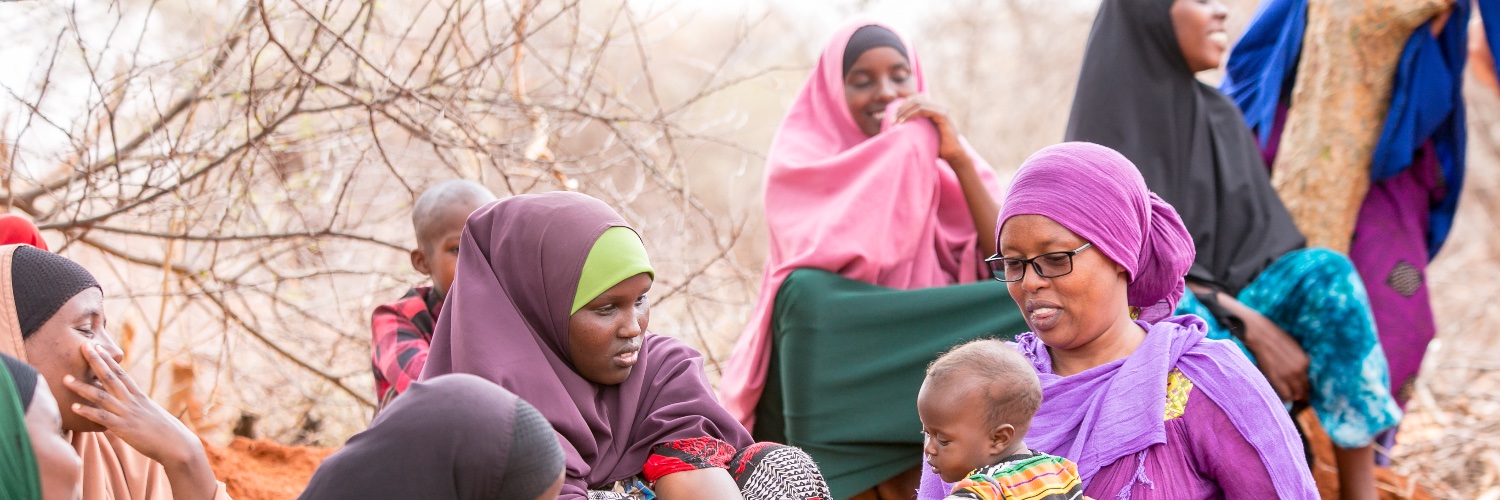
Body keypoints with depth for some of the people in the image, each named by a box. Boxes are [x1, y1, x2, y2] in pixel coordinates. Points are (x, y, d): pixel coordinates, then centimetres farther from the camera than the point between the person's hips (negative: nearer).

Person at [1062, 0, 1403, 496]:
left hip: (1227, 306, 5)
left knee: (1327, 270, -24)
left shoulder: (1221, 117, 9)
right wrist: (1252, 328, -23)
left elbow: (1259, 235, 7)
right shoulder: (1108, 121, -9)